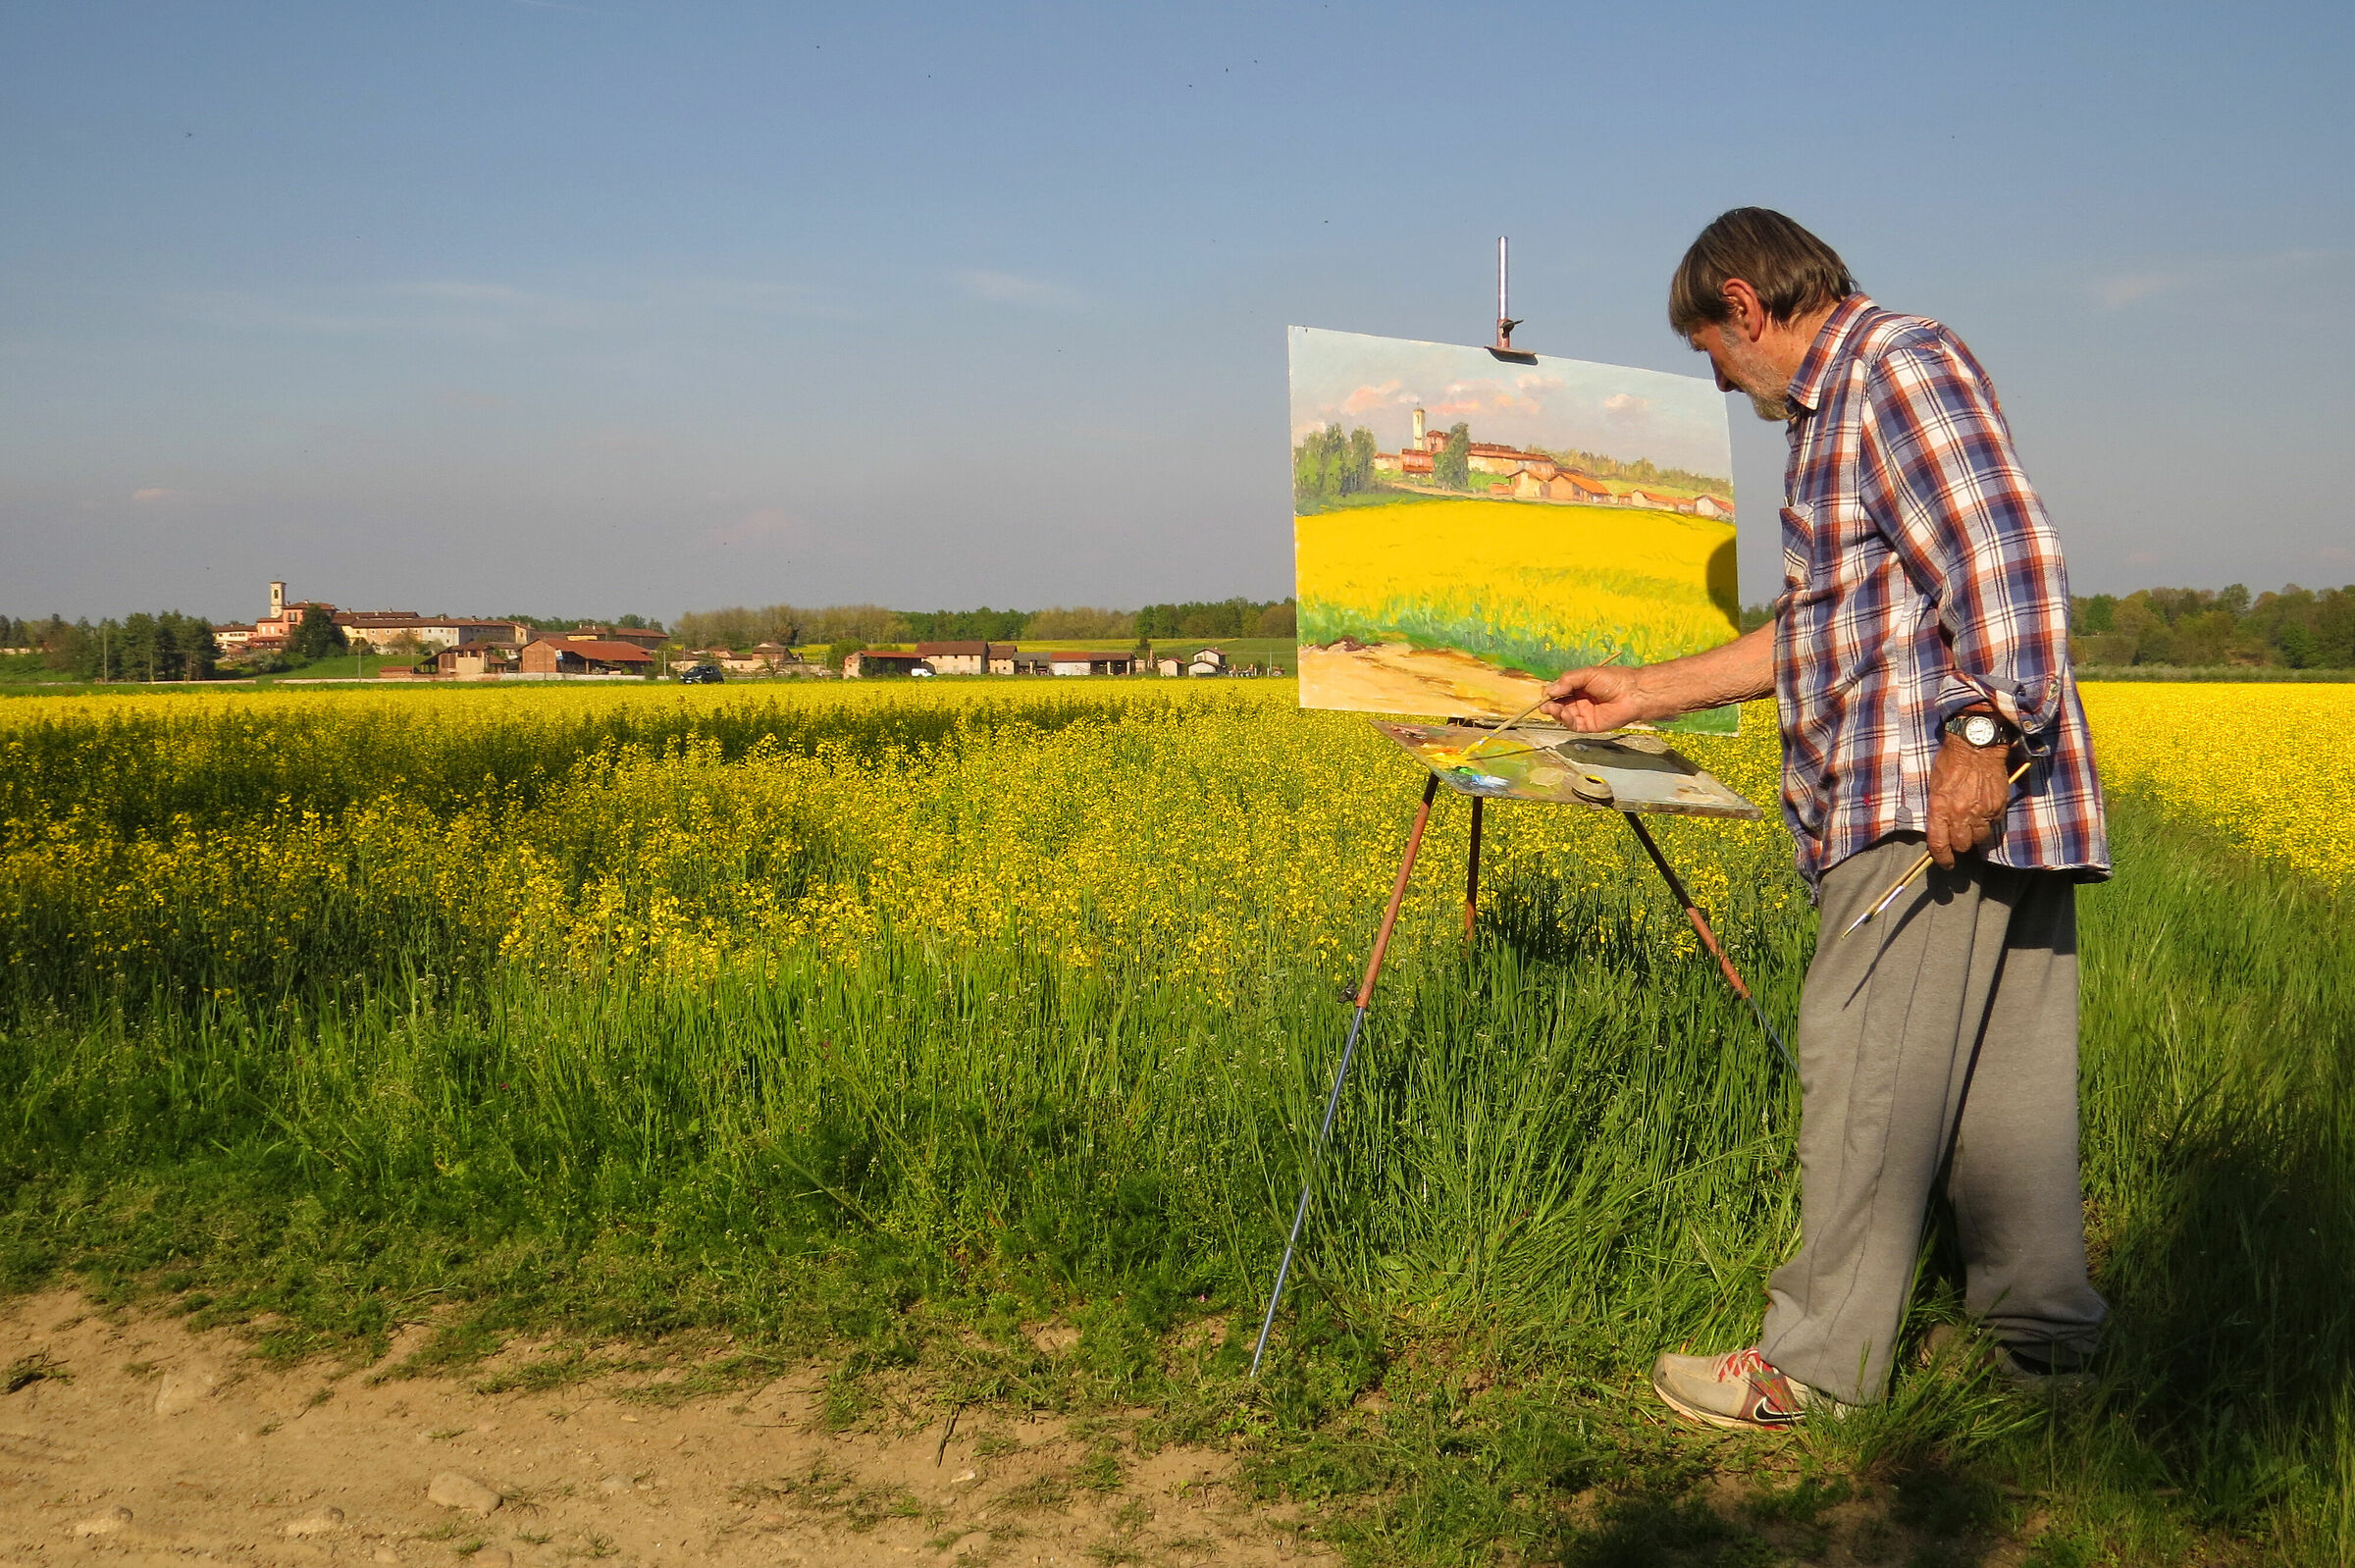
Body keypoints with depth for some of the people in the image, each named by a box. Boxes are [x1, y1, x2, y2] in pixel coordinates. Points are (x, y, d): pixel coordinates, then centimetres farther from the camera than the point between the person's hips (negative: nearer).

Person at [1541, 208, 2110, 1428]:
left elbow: (2006, 553, -19)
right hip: (1996, 817, 11)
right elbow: (1815, 635, 28)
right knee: (1996, 1069, 13)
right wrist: (1642, 695, 27)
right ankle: (2044, 1331, 21)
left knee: (1866, 1064, -8)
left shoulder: (1900, 362, -6)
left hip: (1938, 799, -11)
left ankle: (1816, 1362, -2)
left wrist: (1984, 736, -25)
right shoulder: (1840, 409, 26)